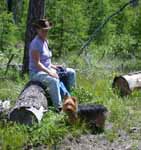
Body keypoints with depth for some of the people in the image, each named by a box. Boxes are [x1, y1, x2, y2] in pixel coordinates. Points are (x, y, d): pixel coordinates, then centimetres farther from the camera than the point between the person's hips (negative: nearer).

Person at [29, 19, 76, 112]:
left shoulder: (45, 41, 11)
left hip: (47, 69, 10)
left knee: (71, 73, 5)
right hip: (37, 73, -10)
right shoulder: (36, 43, -18)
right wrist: (49, 72, -26)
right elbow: (37, 63, -22)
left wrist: (53, 66, 6)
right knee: (54, 81, -38)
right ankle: (58, 107, -31)